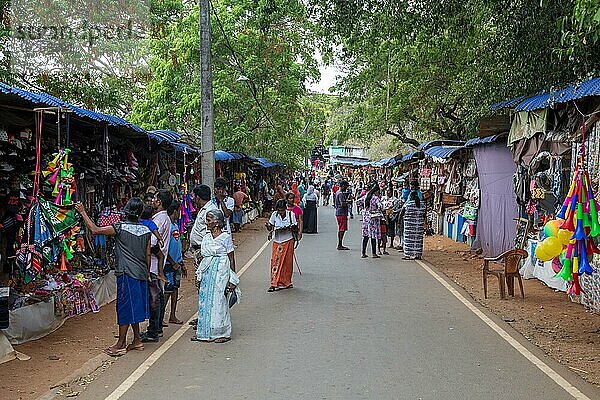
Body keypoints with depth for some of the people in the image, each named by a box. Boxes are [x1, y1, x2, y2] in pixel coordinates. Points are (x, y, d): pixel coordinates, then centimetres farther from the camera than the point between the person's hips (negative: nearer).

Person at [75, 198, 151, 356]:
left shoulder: (120, 227, -11)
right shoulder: (146, 230, 4)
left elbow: (95, 230, -10)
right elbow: (148, 254, 9)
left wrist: (83, 212, 0)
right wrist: (148, 273, 19)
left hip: (127, 273, -5)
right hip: (141, 273, 6)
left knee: (125, 307, 0)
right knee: (135, 307, 14)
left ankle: (121, 344, 6)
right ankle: (137, 340, 20)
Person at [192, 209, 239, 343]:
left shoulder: (225, 237, -5)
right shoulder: (206, 238, 12)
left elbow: (231, 259, -5)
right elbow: (202, 258, 15)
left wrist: (233, 279, -8)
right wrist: (198, 276, 12)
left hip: (221, 272, -6)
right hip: (207, 273, 6)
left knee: (219, 301, -3)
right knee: (204, 301, 6)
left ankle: (223, 333, 8)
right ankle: (204, 333, 15)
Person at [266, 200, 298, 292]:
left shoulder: (291, 214, -8)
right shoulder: (274, 215, -5)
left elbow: (296, 229, -4)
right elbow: (270, 228, -1)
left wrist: (290, 228, -23)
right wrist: (267, 226, -22)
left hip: (288, 241, -1)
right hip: (277, 241, 1)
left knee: (287, 262, 4)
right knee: (275, 261, -5)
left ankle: (286, 282, 17)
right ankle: (274, 283, -2)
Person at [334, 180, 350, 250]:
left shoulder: (337, 193, 16)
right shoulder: (341, 194, -16)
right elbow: (342, 204, -25)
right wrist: (348, 202, -9)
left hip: (338, 212, 11)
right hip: (342, 213, -11)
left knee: (340, 229, 14)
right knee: (342, 229, -8)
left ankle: (340, 245, 18)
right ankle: (340, 245, -7)